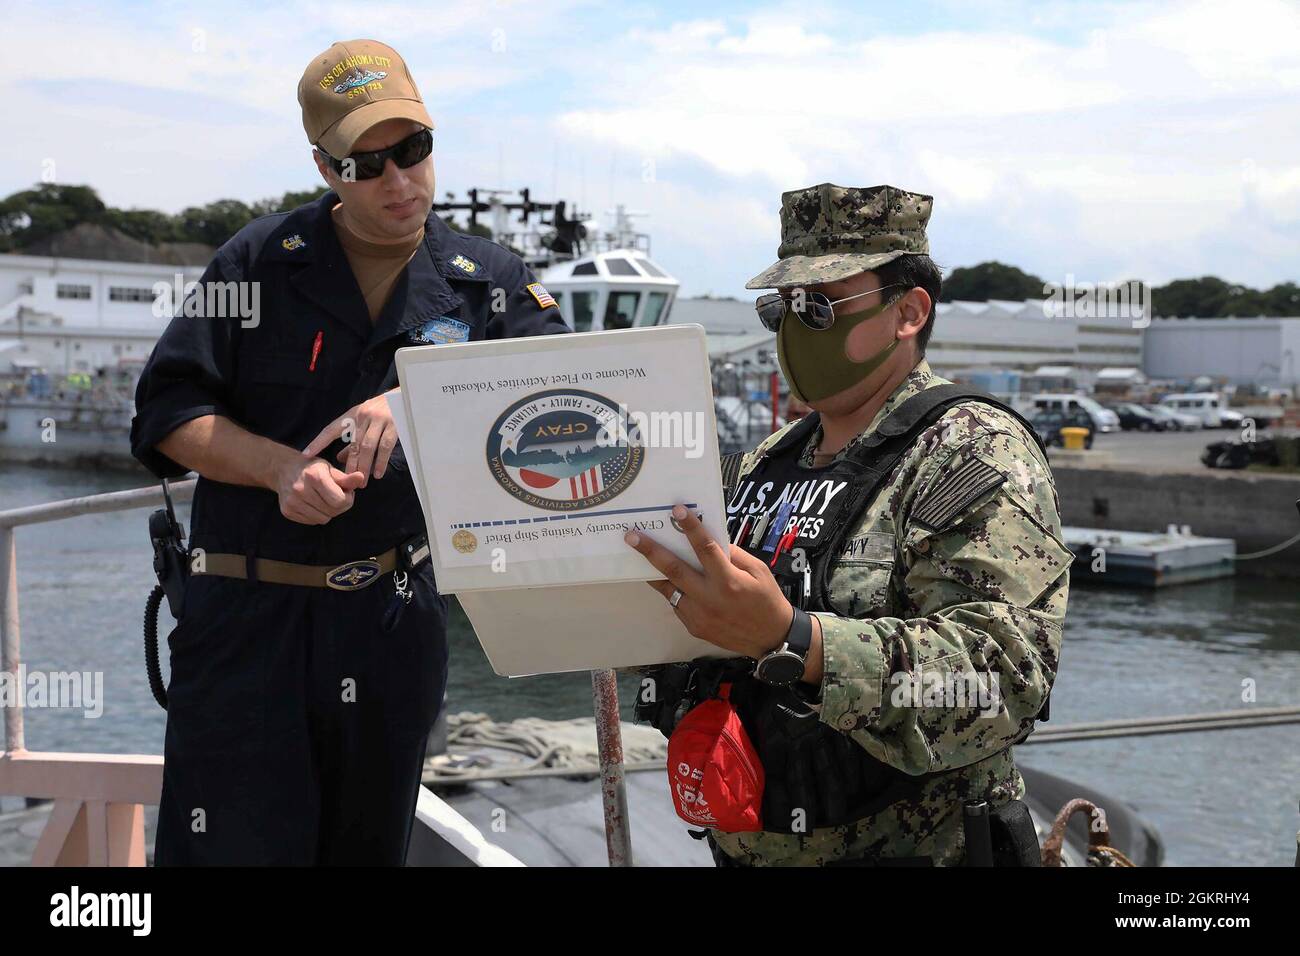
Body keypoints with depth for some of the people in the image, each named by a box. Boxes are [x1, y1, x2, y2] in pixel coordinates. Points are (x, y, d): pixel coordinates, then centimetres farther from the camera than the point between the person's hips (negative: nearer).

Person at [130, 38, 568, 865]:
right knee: (229, 843, -2)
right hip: (247, 615, -2)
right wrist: (282, 467, -18)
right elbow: (167, 414, -1)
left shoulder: (487, 281, 5)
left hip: (396, 619, 2)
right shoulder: (261, 262, 1)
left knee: (368, 843, 15)